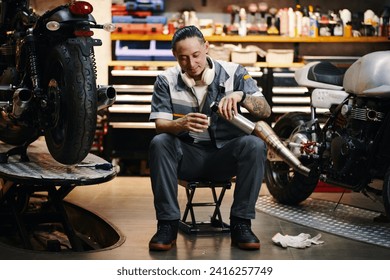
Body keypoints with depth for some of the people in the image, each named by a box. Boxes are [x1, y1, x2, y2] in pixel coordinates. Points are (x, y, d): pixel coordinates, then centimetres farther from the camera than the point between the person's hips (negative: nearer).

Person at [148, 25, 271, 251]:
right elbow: (160, 124, -11)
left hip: (224, 156, 0)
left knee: (255, 145, -30)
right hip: (187, 157, 0)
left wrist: (240, 95, -30)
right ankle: (168, 224, -22)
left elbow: (265, 111, -10)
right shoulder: (166, 80, -1)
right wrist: (182, 124, -34)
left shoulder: (234, 73, -2)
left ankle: (241, 224, -20)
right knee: (159, 143, -29)